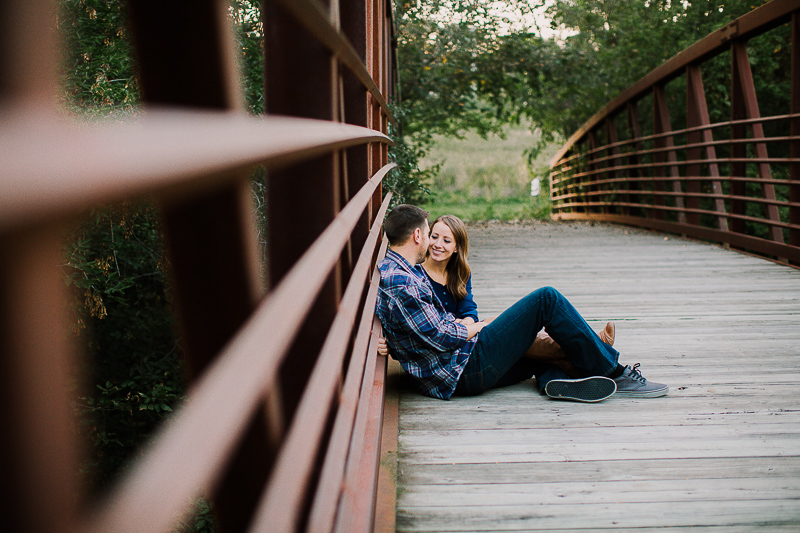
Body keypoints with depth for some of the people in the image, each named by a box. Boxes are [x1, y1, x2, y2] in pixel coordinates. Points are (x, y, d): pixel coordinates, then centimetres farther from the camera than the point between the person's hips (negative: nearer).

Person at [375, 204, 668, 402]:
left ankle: (553, 379, -8)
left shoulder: (393, 270, 16)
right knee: (546, 299, -8)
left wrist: (462, 325, 9)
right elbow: (441, 337, -19)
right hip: (465, 369, -11)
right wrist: (477, 327, -1)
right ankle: (613, 373, 1)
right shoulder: (399, 282, -18)